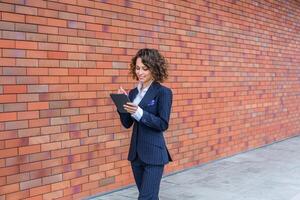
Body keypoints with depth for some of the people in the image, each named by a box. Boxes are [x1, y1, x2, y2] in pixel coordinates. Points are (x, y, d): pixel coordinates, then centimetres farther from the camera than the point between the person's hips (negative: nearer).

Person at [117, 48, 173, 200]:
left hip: (154, 154, -6)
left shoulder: (163, 92, -9)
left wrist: (138, 112, -24)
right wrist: (123, 103, -6)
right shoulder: (133, 92, 9)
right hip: (136, 153, 6)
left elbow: (163, 124, -14)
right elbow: (127, 124, 9)